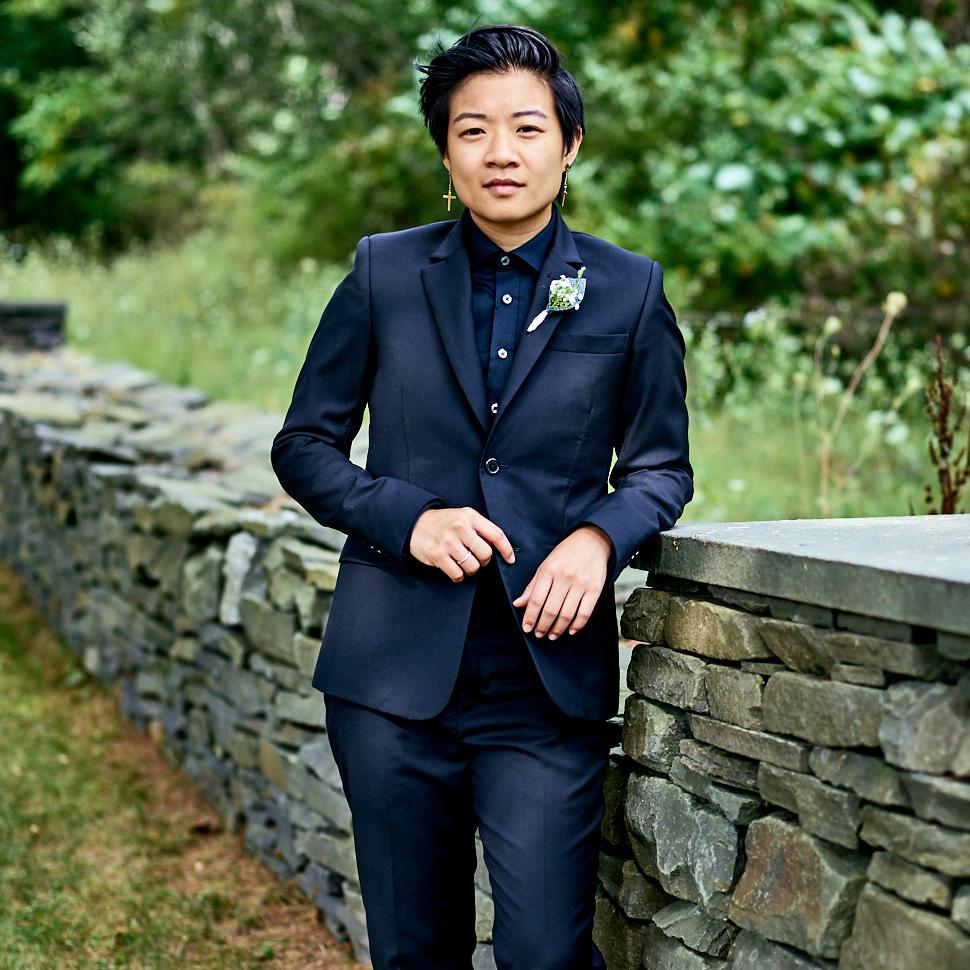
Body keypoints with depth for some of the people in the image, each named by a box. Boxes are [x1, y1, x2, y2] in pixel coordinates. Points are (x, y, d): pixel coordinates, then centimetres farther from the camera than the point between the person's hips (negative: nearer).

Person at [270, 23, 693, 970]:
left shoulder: (628, 290, 3)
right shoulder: (384, 272, 4)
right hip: (395, 672, 1)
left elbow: (663, 467, 10)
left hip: (549, 677, -1)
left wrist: (599, 536, -12)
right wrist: (406, 518, -10)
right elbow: (304, 444, 8)